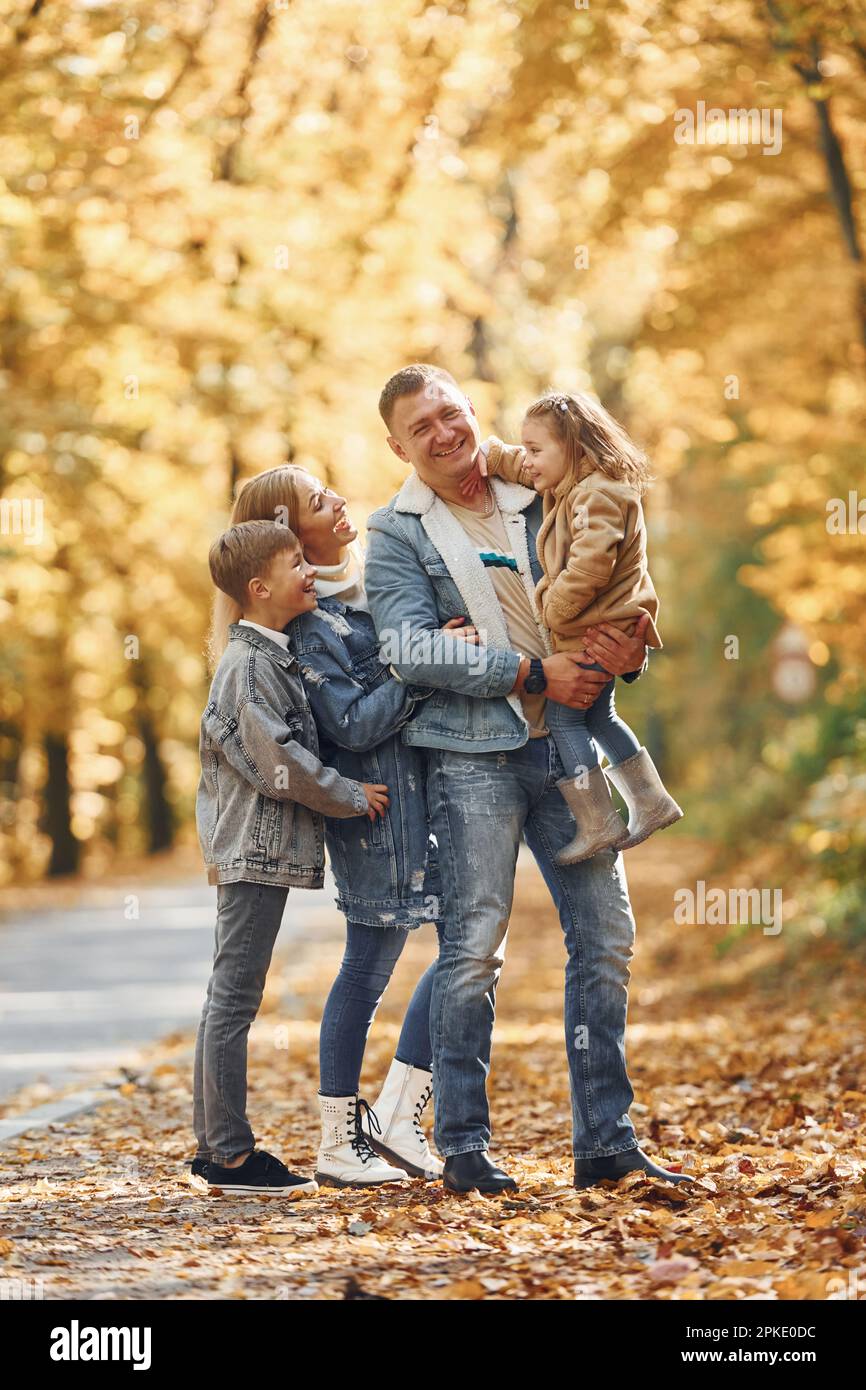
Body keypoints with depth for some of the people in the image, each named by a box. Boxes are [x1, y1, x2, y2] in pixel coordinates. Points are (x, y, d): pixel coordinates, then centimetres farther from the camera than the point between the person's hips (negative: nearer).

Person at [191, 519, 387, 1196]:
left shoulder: (272, 657, 16)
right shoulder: (249, 665, -15)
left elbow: (287, 747, 26)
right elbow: (279, 761, -20)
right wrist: (353, 796, -10)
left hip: (256, 850, 10)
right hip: (257, 847, -10)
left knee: (230, 995, 12)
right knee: (235, 995, -7)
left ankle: (216, 1149, 17)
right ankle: (230, 1155, -6)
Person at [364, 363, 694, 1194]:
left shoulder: (537, 508, 14)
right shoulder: (395, 534, 2)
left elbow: (609, 610, 18)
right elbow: (412, 649, -12)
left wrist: (630, 653, -6)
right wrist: (532, 674, -17)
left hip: (563, 748, 4)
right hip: (471, 756, -4)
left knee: (606, 937, 3)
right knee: (474, 947, -5)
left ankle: (605, 1141, 10)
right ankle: (462, 1147, 3)